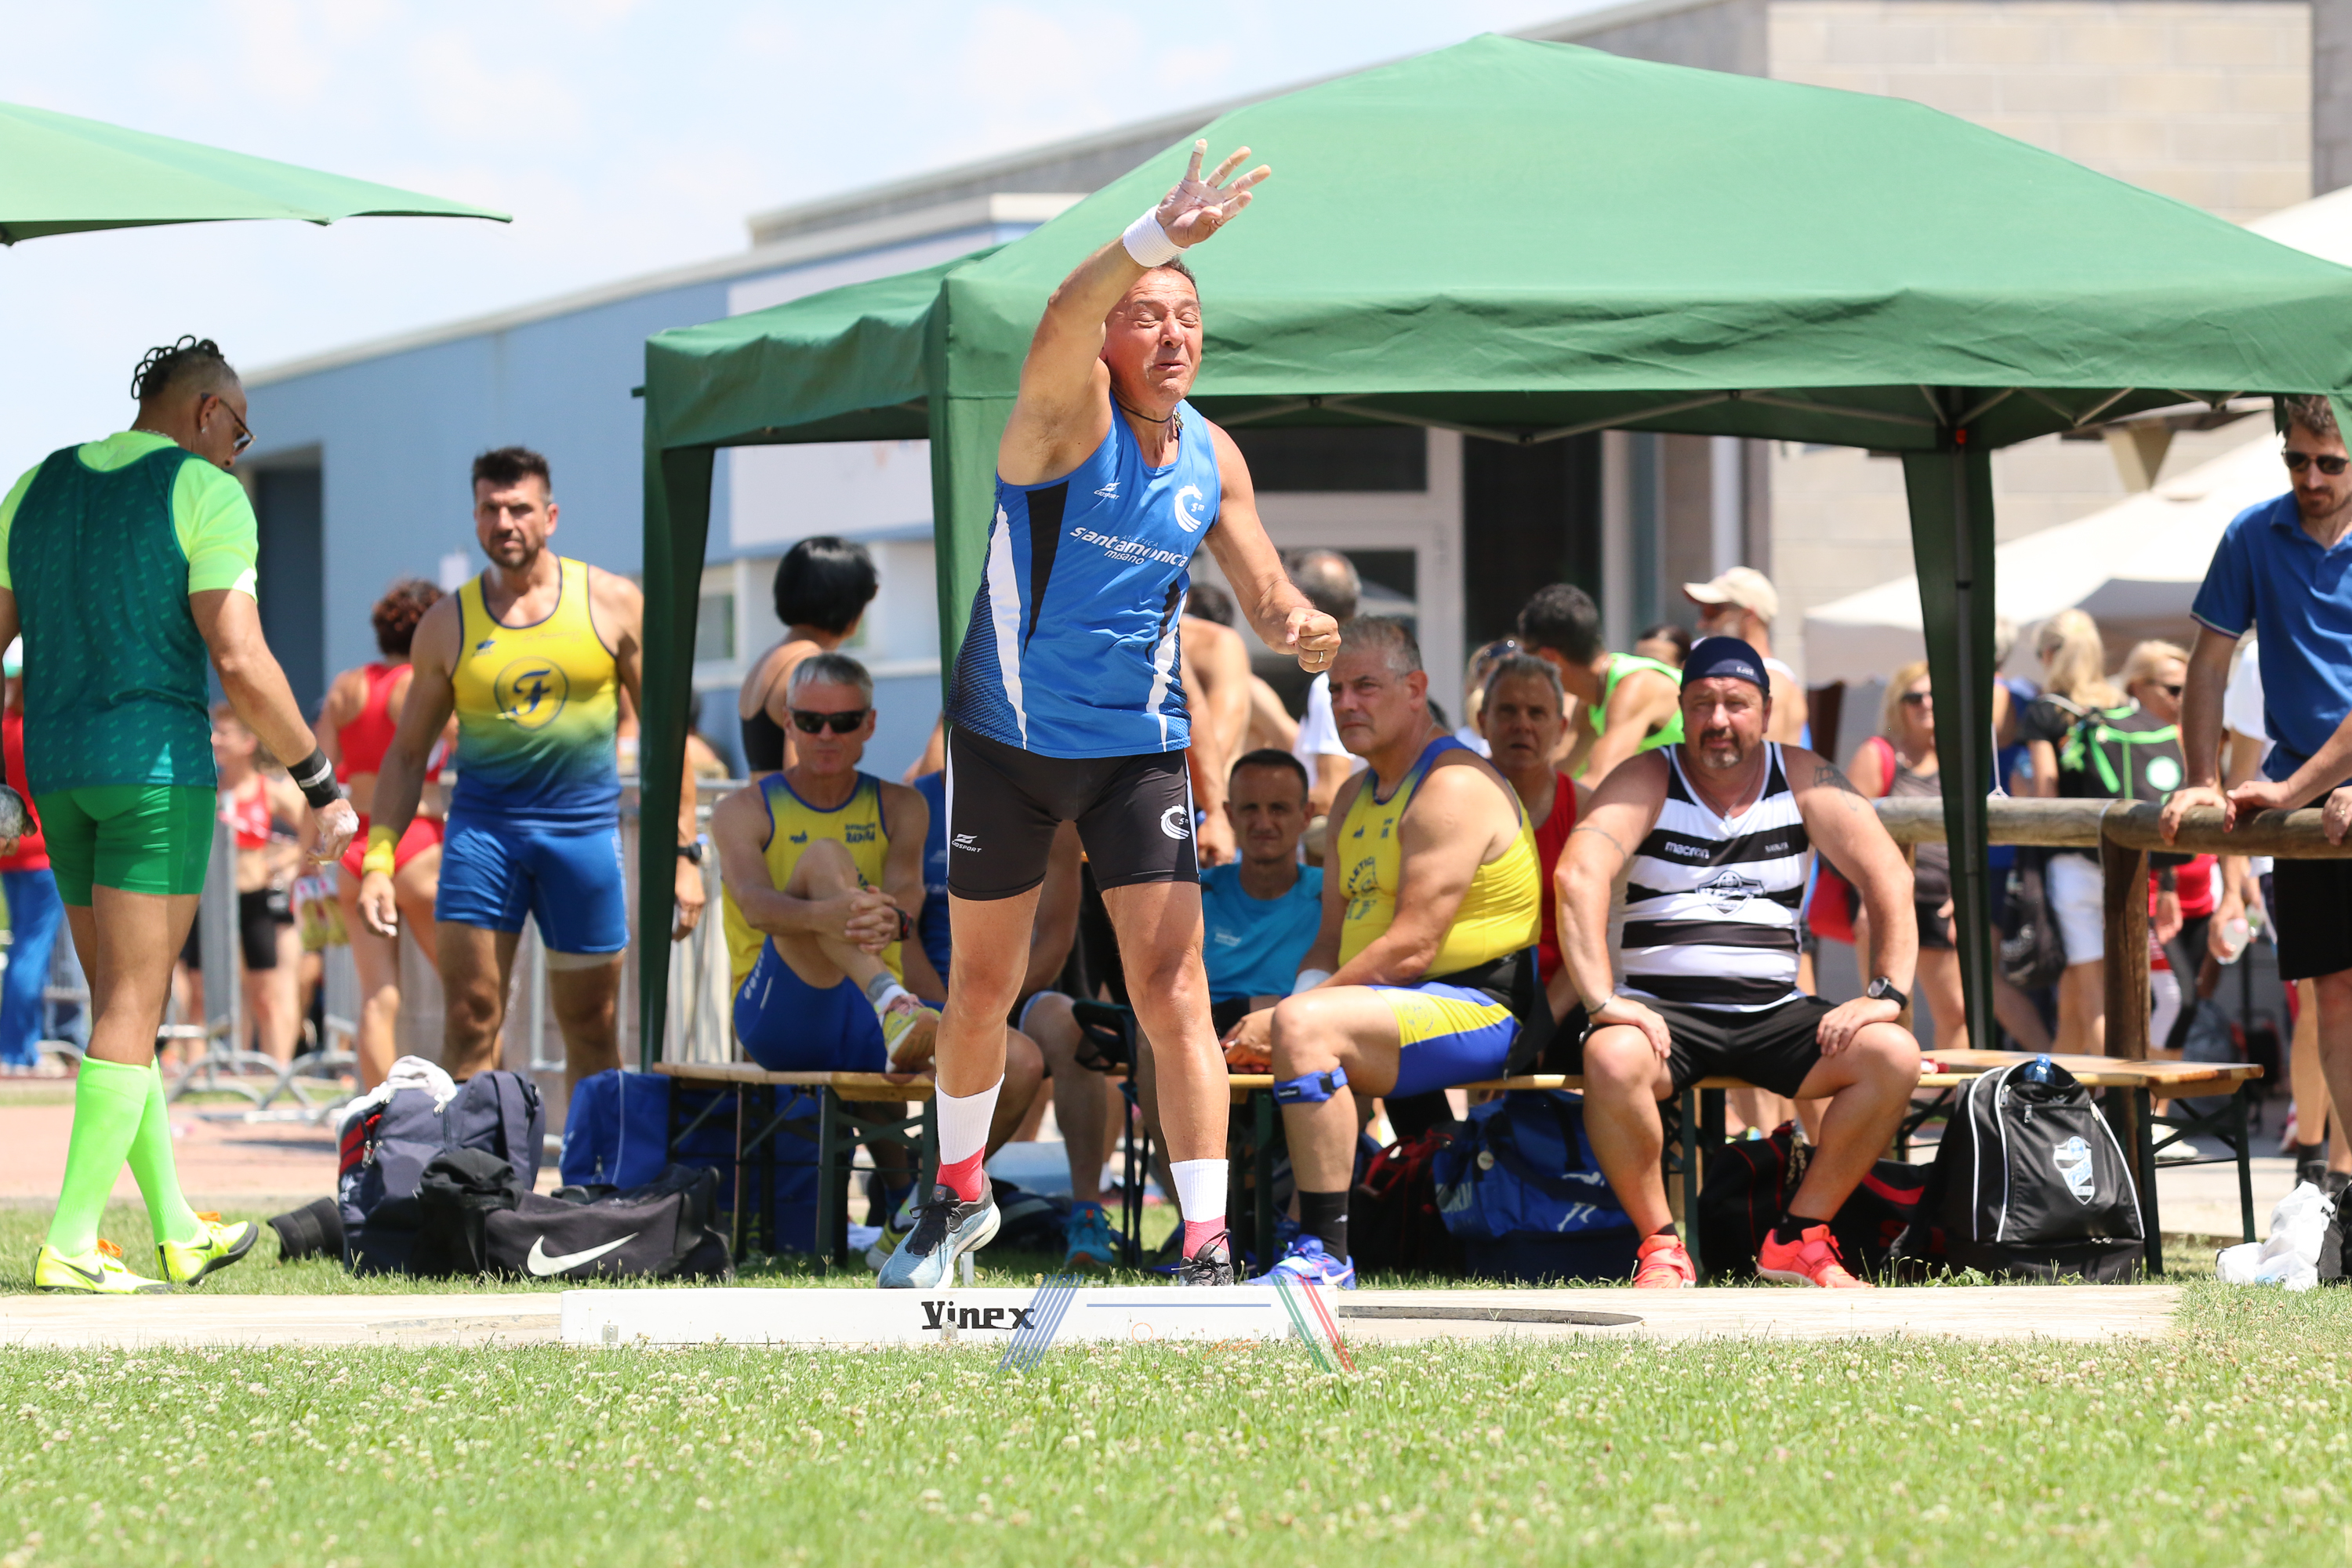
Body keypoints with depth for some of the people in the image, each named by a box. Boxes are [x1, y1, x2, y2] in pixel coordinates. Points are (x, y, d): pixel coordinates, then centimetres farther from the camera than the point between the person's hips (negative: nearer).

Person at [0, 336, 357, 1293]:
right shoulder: (205, 495, -7)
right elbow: (240, 663, -15)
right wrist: (321, 782, -7)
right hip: (158, 763, -7)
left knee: (127, 1001, 15)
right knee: (132, 1007, -6)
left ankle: (178, 1233, 22)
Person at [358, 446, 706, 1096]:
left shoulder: (611, 604, 3)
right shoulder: (448, 624, 6)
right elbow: (407, 754, 11)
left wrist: (682, 852, 0)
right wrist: (378, 861, 0)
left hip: (584, 824, 0)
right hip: (482, 823, 0)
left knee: (592, 1029, 6)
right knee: (470, 1019, -9)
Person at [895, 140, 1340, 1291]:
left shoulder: (1211, 458, 0)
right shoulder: (1070, 417, -14)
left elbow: (1264, 594, 9)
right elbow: (1062, 324, -37)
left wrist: (1298, 626, -17)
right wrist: (1155, 238, -56)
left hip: (1140, 744, 2)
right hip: (1007, 737, -2)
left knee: (1171, 987, -11)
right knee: (982, 985, 12)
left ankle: (1208, 1243, -14)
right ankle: (959, 1195, 35)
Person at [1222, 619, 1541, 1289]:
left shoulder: (1454, 787, -12)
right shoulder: (1356, 797, 19)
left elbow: (1411, 949, -20)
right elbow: (1333, 939, 18)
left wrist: (1292, 1012, -19)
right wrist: (1285, 1013, -5)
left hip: (1473, 1010, -10)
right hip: (1389, 1005, 10)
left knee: (1306, 1026, -35)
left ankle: (1327, 1253, -34)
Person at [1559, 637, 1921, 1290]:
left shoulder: (1803, 778, 8)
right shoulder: (1647, 782, 1)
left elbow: (1888, 876, 1)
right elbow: (1579, 876, -15)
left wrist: (1886, 993, -13)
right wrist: (1604, 1000, -27)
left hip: (1773, 1011, 3)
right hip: (1665, 1009, -3)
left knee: (1894, 1056, -22)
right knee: (1612, 1057, -36)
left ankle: (1799, 1237, -7)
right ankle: (1661, 1246, -16)